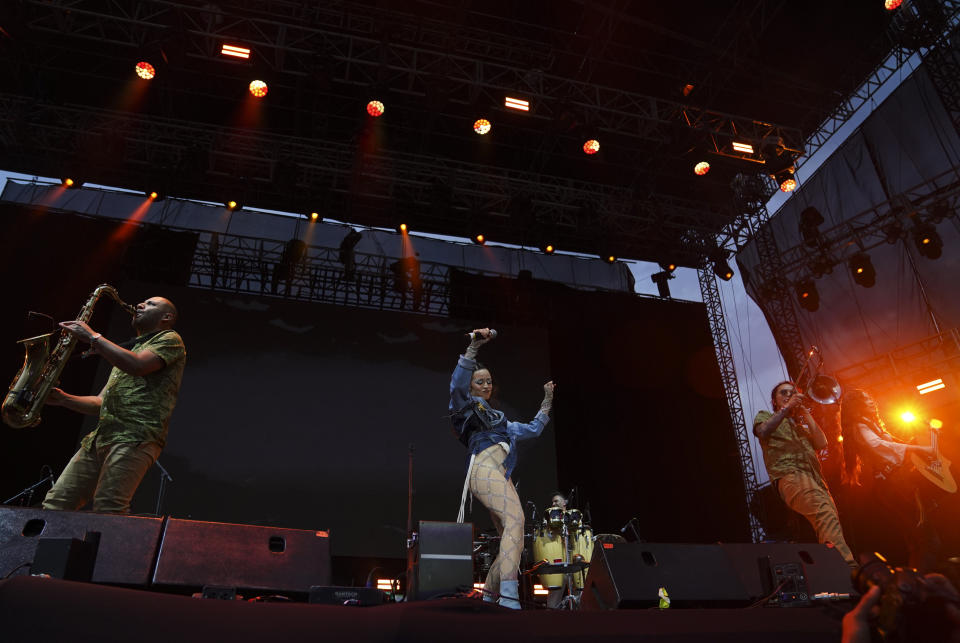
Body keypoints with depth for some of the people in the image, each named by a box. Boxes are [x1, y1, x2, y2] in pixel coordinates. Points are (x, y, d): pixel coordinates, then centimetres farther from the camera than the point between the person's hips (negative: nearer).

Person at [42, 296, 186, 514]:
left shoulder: (170, 339, 7)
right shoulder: (128, 351, 33)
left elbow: (138, 365, -15)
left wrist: (92, 337, -6)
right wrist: (63, 398, 12)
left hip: (136, 437, -9)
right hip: (100, 438, 9)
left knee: (106, 511, -19)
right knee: (54, 505, 0)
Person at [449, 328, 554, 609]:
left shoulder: (498, 419, 36)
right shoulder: (466, 406, 15)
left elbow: (532, 429, 40)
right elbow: (458, 383, -8)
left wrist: (547, 402, 36)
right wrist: (473, 347, -16)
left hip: (500, 477, 8)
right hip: (485, 468, -8)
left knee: (512, 539, -2)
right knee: (515, 519, -30)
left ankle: (487, 597, 5)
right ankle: (509, 596, -40)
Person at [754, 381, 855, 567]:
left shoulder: (802, 424, 37)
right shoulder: (765, 416, 24)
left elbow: (822, 444, 18)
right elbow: (763, 432, -1)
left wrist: (806, 415, 13)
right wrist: (786, 408, -3)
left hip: (816, 477, 6)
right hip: (788, 474, -6)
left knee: (831, 522, -17)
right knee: (823, 510, -33)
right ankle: (848, 566, -49)